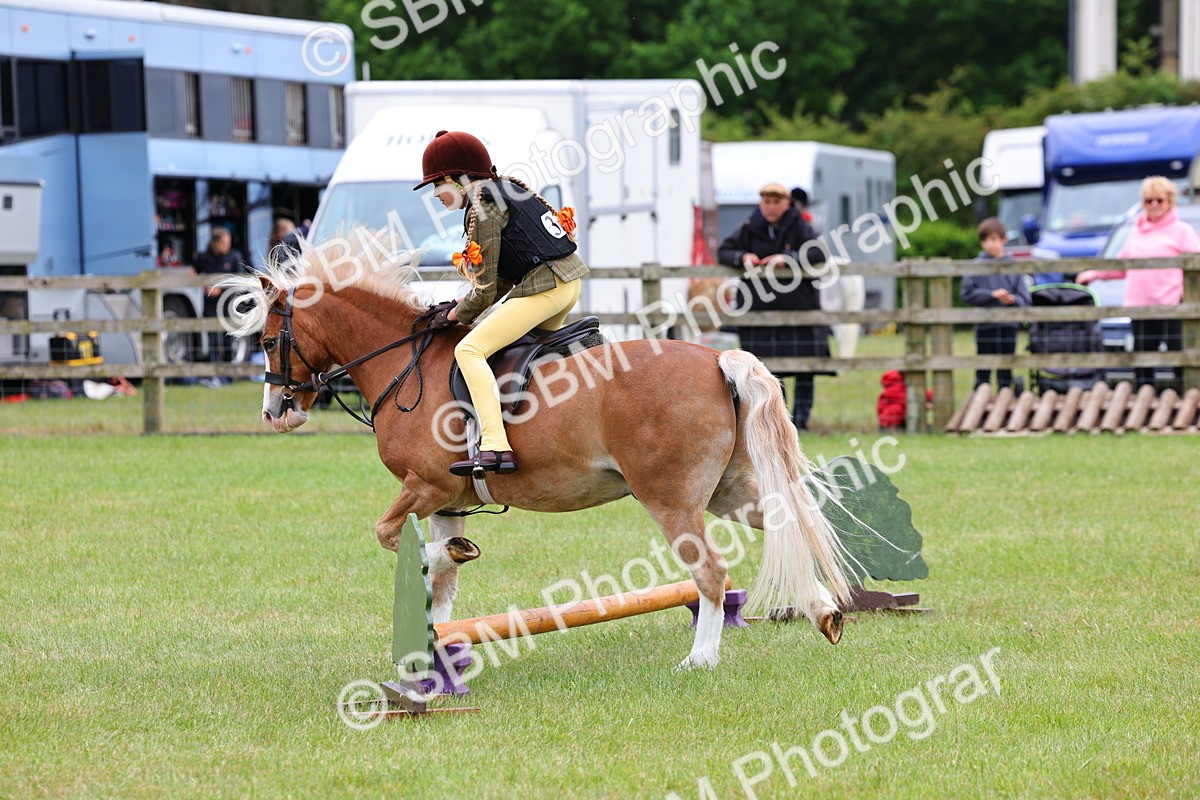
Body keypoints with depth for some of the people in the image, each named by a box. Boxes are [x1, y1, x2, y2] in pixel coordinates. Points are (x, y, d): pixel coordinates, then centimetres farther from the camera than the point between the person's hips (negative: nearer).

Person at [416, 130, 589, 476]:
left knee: (470, 349, -16)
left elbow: (486, 290, -9)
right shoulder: (508, 189, 18)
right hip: (571, 279, 10)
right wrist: (462, 306, 13)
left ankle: (496, 447, -29)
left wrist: (455, 315, 8)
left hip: (543, 289, -10)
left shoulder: (483, 211, -10)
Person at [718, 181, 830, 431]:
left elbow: (818, 253, -12)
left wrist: (788, 258, -24)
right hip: (761, 312, 2)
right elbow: (723, 252, 7)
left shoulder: (799, 228, 0)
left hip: (799, 309, -2)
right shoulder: (749, 230, 6)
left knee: (804, 369, -2)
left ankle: (801, 420, 6)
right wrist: (742, 257, -14)